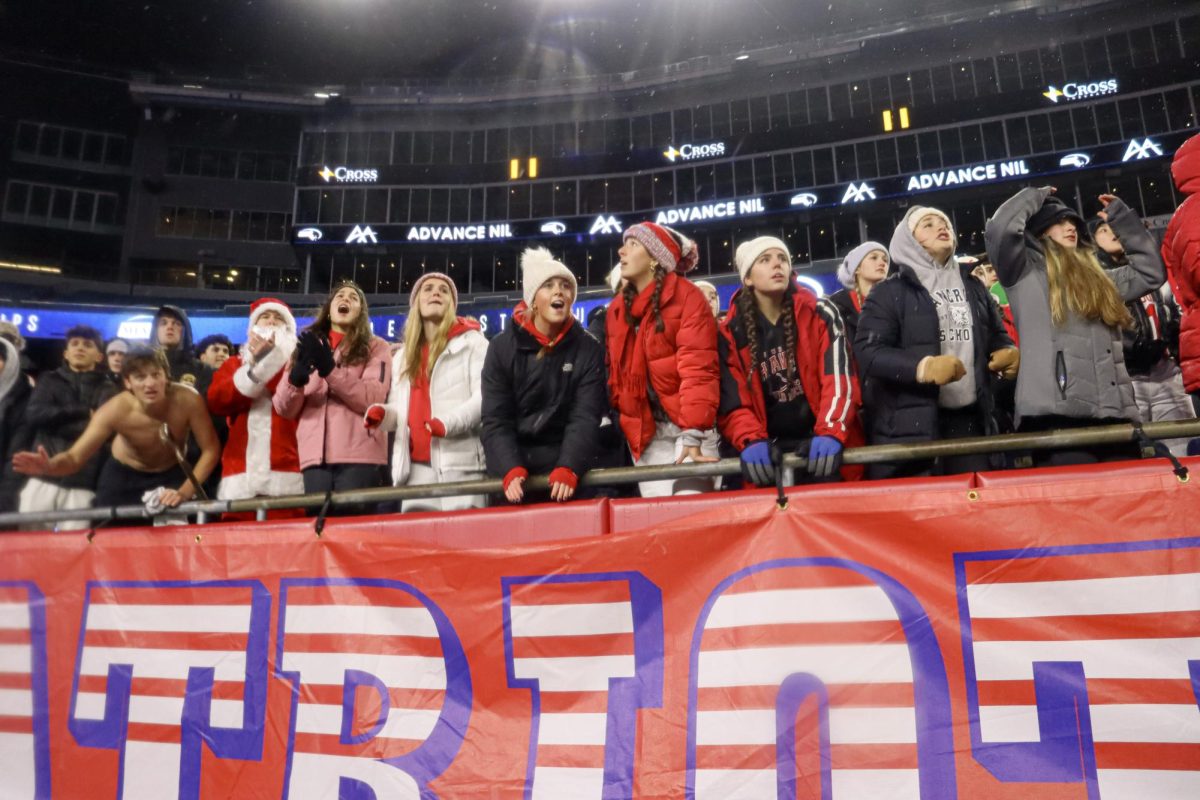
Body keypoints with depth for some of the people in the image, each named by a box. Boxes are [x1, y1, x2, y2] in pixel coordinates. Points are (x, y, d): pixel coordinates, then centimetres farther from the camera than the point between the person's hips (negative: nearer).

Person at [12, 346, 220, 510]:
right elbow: (75, 457, -30)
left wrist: (184, 492, -33)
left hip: (172, 473, 0)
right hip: (123, 474, 0)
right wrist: (50, 466, -53)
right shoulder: (115, 411, -28)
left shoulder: (187, 400, -31)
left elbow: (211, 450, -24)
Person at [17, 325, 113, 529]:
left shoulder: (106, 389, 13)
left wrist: (55, 422, -7)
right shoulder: (49, 380, 18)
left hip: (81, 483, -2)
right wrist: (82, 413, -4)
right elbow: (33, 415, 0)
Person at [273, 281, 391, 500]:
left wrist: (330, 369, -16)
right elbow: (285, 410, 11)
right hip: (315, 456, 3)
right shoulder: (307, 348, 22)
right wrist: (295, 379, -10)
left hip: (359, 455, -3)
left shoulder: (376, 347, 11)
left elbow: (373, 400, -6)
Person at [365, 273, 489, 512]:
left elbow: (486, 397, -6)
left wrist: (448, 423, -22)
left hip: (461, 464, -5)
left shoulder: (472, 342, 5)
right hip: (415, 465, 5)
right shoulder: (403, 355, 24)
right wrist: (381, 413, 1)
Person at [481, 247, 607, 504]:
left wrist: (568, 469, -26)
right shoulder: (502, 348, -1)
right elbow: (495, 420, -6)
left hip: (566, 467, 0)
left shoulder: (589, 350, 0)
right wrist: (511, 470, -23)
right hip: (510, 465, 0)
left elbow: (585, 418, -9)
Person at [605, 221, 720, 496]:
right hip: (644, 434, 5)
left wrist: (692, 435, -22)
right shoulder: (617, 311, 11)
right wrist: (619, 417, 4)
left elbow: (698, 369, -16)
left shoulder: (687, 297, -7)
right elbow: (615, 374, 14)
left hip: (690, 428, -5)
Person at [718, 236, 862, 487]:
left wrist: (830, 434, -26)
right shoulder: (731, 334, 2)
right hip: (770, 452, 0)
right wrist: (751, 441, -22)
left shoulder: (820, 314, 1)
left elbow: (839, 379, -9)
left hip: (823, 447, 0)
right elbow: (732, 401, -2)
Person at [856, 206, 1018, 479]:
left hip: (971, 420, 5)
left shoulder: (973, 287, 21)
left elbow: (998, 336, 28)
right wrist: (922, 367, -25)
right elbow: (867, 351, -9)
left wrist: (1009, 352, 2)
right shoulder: (889, 292, 2)